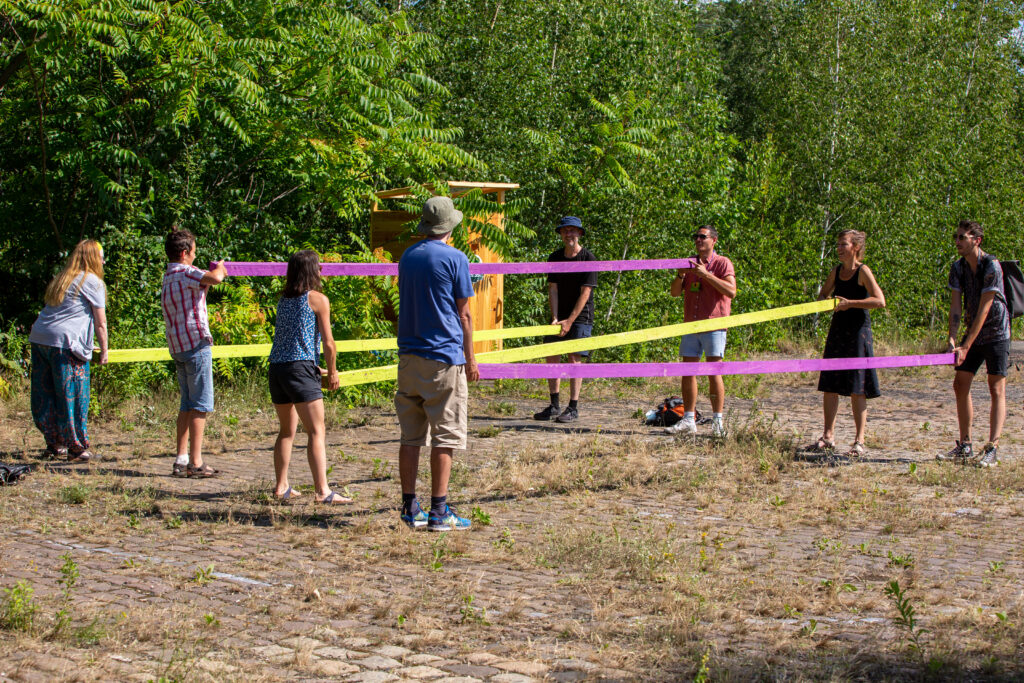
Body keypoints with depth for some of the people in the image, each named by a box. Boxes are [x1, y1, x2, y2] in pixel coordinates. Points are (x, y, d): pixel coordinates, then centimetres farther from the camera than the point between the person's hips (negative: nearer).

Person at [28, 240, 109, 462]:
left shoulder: (60, 280, 22)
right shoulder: (92, 282, 0)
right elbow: (100, 322, -1)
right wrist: (103, 351, 9)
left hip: (39, 337, 8)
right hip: (66, 343, -8)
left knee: (45, 396, 11)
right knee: (73, 397, -1)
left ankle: (54, 444, 19)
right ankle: (77, 448, 5)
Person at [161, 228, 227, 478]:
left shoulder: (168, 277, 18)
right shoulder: (185, 273, -11)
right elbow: (215, 278, -28)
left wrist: (207, 284, 25)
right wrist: (220, 267, -8)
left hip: (177, 347, 9)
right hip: (196, 344, -9)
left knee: (187, 405, 14)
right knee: (201, 405, -6)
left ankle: (181, 460, 12)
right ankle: (195, 462, -7)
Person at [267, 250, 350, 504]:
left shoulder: (283, 299, 17)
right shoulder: (317, 299, -1)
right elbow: (328, 342, -4)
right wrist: (332, 372, 12)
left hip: (276, 367, 7)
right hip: (300, 367, -7)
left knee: (287, 430, 18)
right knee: (316, 432, -8)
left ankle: (282, 488, 19)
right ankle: (323, 491, -15)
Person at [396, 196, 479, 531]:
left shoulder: (407, 256, 11)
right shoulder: (454, 258, -6)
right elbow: (464, 314, -4)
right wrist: (471, 359, 3)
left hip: (408, 356, 6)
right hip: (444, 356, -6)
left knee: (410, 436, 8)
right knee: (445, 437, -2)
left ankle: (410, 508, 11)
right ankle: (439, 511, -3)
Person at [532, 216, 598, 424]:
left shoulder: (588, 258, -10)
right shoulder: (555, 257, 5)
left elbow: (585, 293, -13)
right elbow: (552, 289, 2)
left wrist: (570, 321, -16)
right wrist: (555, 318, -10)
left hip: (581, 316, -5)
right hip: (560, 316, 5)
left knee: (574, 358, -9)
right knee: (551, 357, 2)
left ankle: (573, 408, -6)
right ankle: (554, 406, 10)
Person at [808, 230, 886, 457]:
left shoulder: (863, 272, -9)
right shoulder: (836, 272, 10)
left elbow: (880, 301, -18)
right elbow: (822, 295, 24)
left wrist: (850, 303, -20)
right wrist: (825, 301, 0)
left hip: (858, 331, -7)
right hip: (838, 330, 7)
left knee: (856, 389, -4)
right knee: (829, 385, 6)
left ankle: (859, 441, 1)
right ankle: (828, 436, 15)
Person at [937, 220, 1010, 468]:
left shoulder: (992, 266, -20)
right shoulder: (958, 268, 1)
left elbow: (983, 310, -22)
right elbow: (956, 306, -2)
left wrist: (966, 346, -24)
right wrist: (952, 338, -17)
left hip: (996, 333, -7)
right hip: (973, 334, 7)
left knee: (996, 390, -7)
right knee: (960, 384, 4)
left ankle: (992, 450, -10)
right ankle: (964, 447, 12)